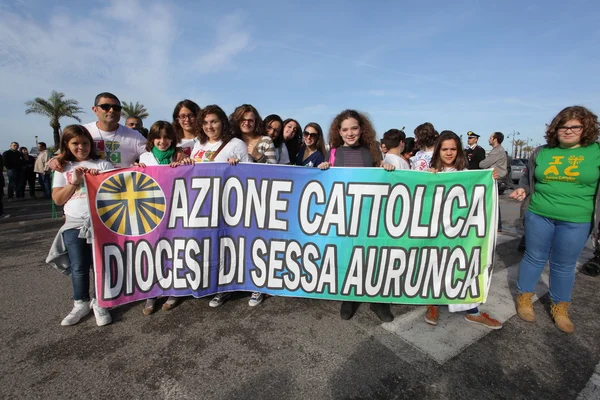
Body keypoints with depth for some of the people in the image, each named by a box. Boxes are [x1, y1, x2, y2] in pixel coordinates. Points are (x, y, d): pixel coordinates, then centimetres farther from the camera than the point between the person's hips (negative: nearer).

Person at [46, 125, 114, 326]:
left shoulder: (102, 164, 8)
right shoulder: (63, 168, 13)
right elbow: (57, 199, 6)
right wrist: (75, 182, -5)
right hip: (74, 224, 2)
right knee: (78, 267, 3)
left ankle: (99, 303, 15)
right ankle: (81, 303, 22)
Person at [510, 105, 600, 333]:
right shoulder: (542, 152, 3)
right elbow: (528, 178, 16)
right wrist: (522, 190, -5)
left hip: (575, 221, 0)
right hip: (538, 215, 1)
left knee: (564, 266, 11)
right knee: (534, 258, 10)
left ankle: (560, 309, 29)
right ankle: (524, 298, 26)